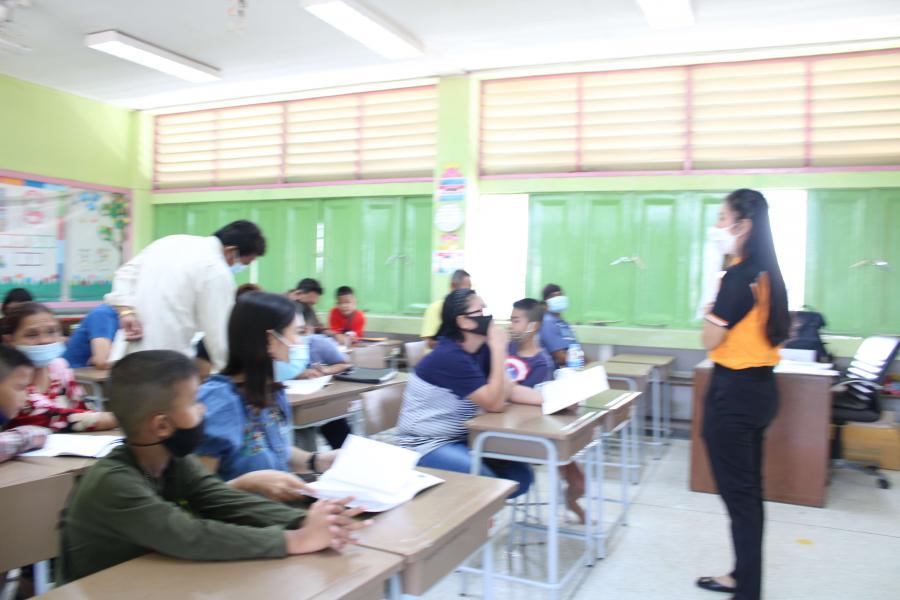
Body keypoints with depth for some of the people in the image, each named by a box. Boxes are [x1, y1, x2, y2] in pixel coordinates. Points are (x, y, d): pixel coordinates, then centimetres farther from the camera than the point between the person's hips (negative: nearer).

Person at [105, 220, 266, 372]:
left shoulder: (172, 240, 9)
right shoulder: (217, 272, -15)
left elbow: (126, 272, 9)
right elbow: (218, 334, -14)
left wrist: (126, 311, -2)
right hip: (169, 359, -8)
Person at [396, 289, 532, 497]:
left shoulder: (481, 350, 4)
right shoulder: (450, 356, -22)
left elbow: (507, 391, 0)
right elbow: (494, 404, -23)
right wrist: (499, 349, -23)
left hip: (461, 438, 9)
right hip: (427, 445, -9)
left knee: (520, 475, -5)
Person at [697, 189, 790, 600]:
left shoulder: (739, 275, -19)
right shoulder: (767, 273, 8)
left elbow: (711, 339, -17)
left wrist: (711, 305, -6)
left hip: (734, 392, -9)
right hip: (760, 388, 9)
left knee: (738, 494, 1)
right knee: (749, 490, 18)